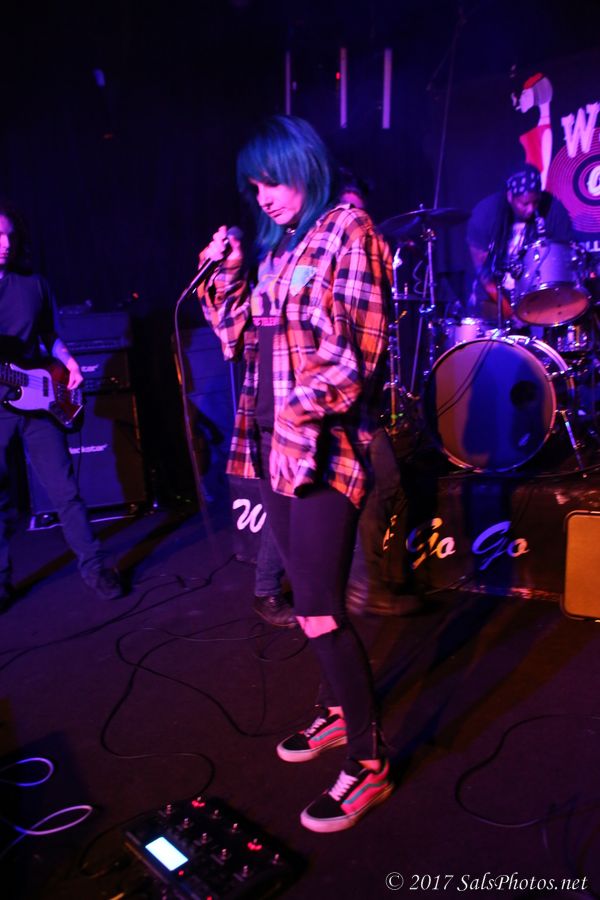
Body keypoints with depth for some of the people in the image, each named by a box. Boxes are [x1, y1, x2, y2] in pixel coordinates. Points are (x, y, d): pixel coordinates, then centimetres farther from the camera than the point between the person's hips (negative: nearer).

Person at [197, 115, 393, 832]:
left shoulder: (348, 231, -5)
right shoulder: (274, 247, 18)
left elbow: (357, 349, -15)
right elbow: (239, 340, 18)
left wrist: (301, 421, -21)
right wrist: (224, 277, 7)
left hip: (323, 444, -8)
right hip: (271, 441, 8)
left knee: (318, 609, -7)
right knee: (307, 594, 16)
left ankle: (369, 763, 10)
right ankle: (337, 710, 36)